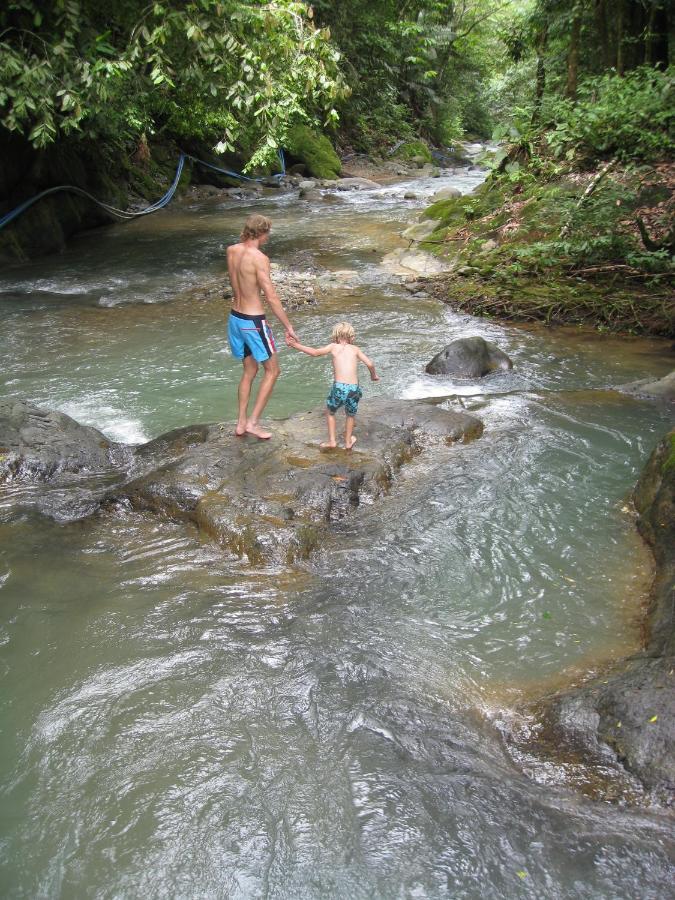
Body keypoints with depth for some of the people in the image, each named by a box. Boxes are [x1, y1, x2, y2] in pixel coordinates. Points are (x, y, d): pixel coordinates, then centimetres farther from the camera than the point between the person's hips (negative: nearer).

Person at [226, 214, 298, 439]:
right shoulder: (259, 258, -20)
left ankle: (241, 423, 22)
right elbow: (271, 297, -20)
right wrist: (288, 326, -15)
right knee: (272, 370, 8)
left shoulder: (231, 251, 1)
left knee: (250, 370, 20)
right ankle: (253, 421, 5)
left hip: (235, 317, 8)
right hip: (253, 321, -8)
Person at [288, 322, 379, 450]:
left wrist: (296, 345, 22)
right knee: (351, 414, 28)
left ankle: (332, 440, 23)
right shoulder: (355, 349, 12)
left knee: (330, 412, 26)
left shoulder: (333, 347, 9)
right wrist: (373, 375, 26)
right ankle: (348, 441, 34)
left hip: (338, 388, -1)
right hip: (354, 389, 1)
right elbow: (370, 364, 5)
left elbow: (315, 352, 12)